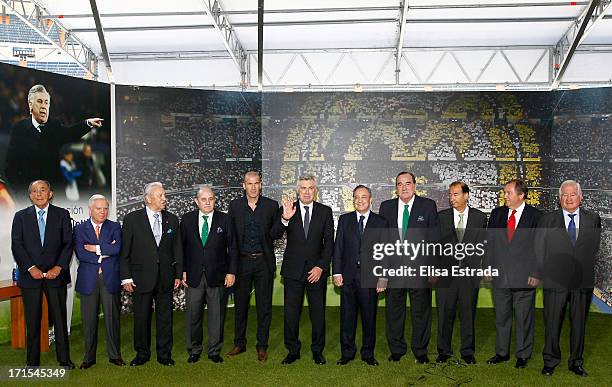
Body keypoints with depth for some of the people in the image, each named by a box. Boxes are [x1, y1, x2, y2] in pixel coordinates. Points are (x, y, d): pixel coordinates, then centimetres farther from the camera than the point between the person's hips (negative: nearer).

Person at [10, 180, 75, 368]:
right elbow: (16, 245, 0)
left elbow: (68, 243, 1)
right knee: (32, 320, 6)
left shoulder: (62, 214, 5)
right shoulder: (21, 216, 7)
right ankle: (33, 362, 17)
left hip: (56, 275, 0)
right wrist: (31, 268, -11)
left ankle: (64, 358, 15)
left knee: (60, 318, 4)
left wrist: (58, 267, -10)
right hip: (30, 275, 1)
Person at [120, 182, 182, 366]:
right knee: (141, 317, 8)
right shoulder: (132, 219, -2)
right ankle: (142, 354, 26)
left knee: (165, 317, 8)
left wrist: (178, 274, 5)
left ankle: (164, 354, 22)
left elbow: (177, 249, 9)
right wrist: (126, 277, -6)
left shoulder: (172, 219, 6)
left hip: (165, 278, 2)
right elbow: (124, 252, -2)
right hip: (141, 277, -2)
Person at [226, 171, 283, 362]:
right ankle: (239, 343, 28)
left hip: (263, 261, -1)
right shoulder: (235, 205, 3)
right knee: (240, 304, 12)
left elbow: (278, 234, 0)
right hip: (242, 262, 1)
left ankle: (262, 346, 20)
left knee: (264, 306, 6)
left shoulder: (271, 205, 1)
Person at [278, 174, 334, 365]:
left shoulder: (325, 211, 2)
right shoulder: (287, 209, -1)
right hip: (293, 270, 0)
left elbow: (329, 242, 1)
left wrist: (321, 266, -9)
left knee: (318, 313, 9)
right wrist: (285, 219, -35)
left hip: (317, 270, 1)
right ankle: (293, 350, 22)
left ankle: (317, 351, 26)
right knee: (291, 313, 5)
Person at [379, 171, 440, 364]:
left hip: (420, 267, -2)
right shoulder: (386, 207, 6)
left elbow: (434, 238, -1)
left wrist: (433, 267, -6)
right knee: (394, 311, 11)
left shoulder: (428, 206, 0)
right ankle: (396, 350, 27)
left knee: (421, 311, 9)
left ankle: (420, 351, 25)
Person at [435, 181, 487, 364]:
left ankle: (467, 351, 23)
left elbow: (484, 243, 8)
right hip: (446, 271, 0)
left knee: (468, 313, 8)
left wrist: (482, 266, 0)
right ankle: (444, 351, 19)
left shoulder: (480, 217, 5)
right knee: (445, 313, 5)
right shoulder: (441, 217, 5)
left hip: (470, 271, 0)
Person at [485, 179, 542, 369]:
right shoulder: (497, 213, 6)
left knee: (524, 318, 8)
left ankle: (523, 355, 24)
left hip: (524, 278, -3)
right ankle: (502, 352, 27)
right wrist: (489, 268, 5)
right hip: (500, 276, 3)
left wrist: (536, 273, -8)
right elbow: (490, 242, 9)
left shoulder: (536, 216, -4)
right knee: (501, 317, 12)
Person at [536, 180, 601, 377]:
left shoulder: (593, 219, 6)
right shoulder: (547, 220, 2)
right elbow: (539, 249, 5)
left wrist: (585, 267, 9)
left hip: (583, 281, 2)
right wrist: (542, 273, 2)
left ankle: (576, 362, 27)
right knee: (552, 323, 6)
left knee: (579, 323, 12)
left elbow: (594, 247, 13)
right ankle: (550, 361, 20)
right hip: (555, 280, -1)